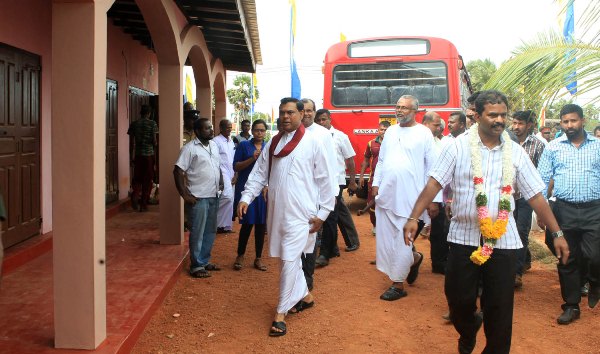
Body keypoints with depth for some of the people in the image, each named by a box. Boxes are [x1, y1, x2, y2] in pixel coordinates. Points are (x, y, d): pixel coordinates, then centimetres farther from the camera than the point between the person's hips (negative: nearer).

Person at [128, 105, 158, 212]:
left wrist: (131, 157, 11)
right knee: (147, 180, 5)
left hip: (138, 155, 2)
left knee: (137, 178, 14)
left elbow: (131, 143, 5)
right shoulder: (152, 123, -4)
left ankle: (135, 195, -13)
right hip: (149, 154, -2)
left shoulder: (134, 124, 5)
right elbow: (154, 140, -8)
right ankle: (143, 204, 8)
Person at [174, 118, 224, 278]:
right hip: (198, 198, -7)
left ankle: (205, 261, 29)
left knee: (210, 231, 15)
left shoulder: (214, 145, 12)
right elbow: (178, 171, -13)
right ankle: (197, 266, 11)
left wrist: (220, 183, 11)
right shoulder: (189, 148, -10)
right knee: (197, 233, 1)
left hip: (214, 196, 7)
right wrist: (185, 195, -16)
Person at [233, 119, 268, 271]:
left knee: (261, 224, 5)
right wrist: (252, 159, -16)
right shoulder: (243, 145, 2)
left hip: (264, 190, 2)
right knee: (247, 223, -1)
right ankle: (240, 256, 18)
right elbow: (236, 167, -3)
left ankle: (258, 258, 18)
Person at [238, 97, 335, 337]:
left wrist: (322, 213, -6)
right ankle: (305, 296, 37)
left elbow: (324, 180, -4)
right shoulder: (273, 143, 10)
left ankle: (281, 313, 5)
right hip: (276, 210, 6)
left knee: (290, 260, -6)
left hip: (300, 212, -5)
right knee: (289, 258, 16)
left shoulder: (312, 143, -5)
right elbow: (259, 174, 10)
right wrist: (246, 197, -3)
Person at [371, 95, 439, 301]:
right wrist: (376, 184, 8)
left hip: (409, 197, -6)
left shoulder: (424, 134, -3)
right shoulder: (390, 131, 13)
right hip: (386, 194, 6)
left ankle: (398, 284, 11)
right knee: (385, 239, 10)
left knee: (402, 241, -2)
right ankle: (413, 259, 34)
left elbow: (432, 168, -4)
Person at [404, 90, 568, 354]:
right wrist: (414, 217, -14)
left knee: (500, 305, 6)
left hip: (503, 240, 1)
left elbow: (535, 196, 7)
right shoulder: (458, 146, -2)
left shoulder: (515, 152, 5)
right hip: (464, 237, -1)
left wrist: (557, 233, 6)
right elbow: (434, 183, -5)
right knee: (458, 298, 8)